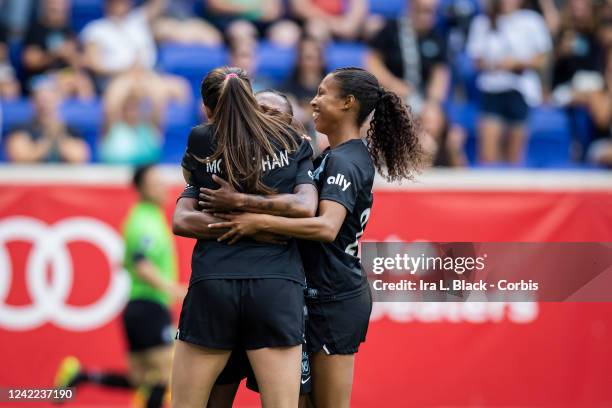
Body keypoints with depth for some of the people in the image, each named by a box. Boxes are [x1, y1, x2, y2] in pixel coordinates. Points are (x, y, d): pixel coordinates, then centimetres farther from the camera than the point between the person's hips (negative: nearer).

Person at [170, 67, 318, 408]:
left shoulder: (201, 145, 10)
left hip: (212, 283, 0)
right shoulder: (293, 143, 11)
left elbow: (181, 221, 2)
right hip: (277, 286, 0)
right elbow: (306, 207, -3)